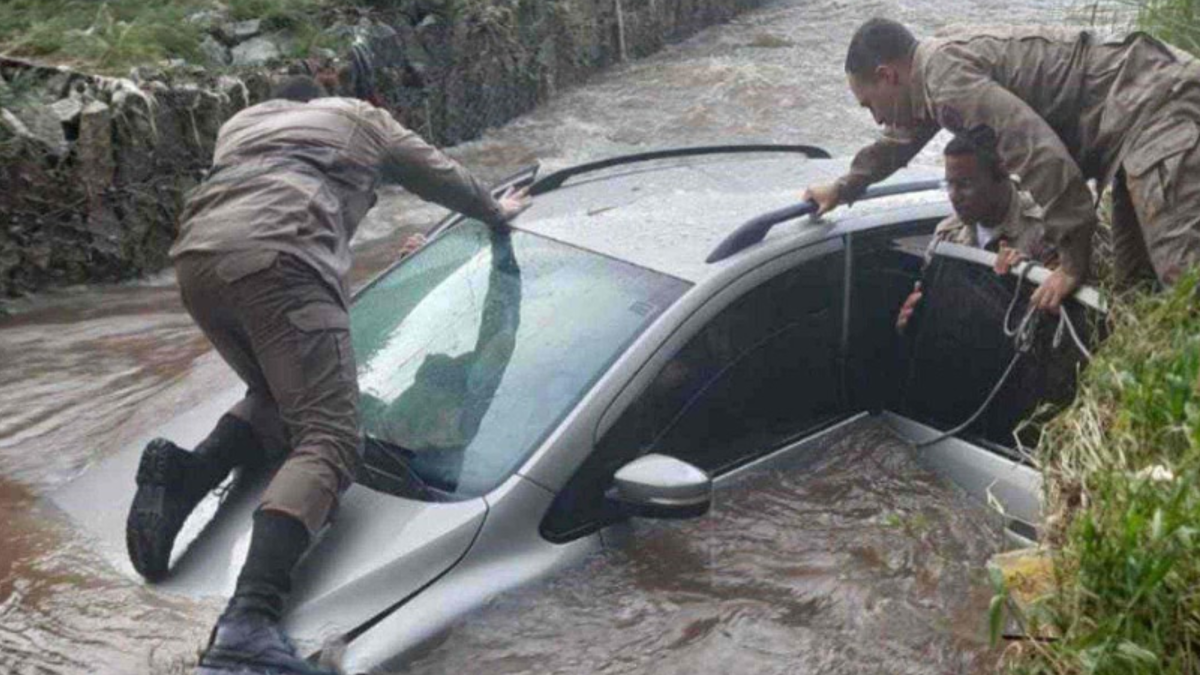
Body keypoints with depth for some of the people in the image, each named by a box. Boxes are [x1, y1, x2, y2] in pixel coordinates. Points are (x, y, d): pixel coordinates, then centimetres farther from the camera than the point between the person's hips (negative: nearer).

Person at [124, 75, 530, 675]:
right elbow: (442, 177, 41)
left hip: (195, 258, 6)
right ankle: (249, 621, -36)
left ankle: (184, 474, -3)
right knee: (327, 438, -13)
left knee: (278, 396, 26)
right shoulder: (361, 118, 31)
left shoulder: (240, 123, 40)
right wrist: (496, 211, 60)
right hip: (276, 258, -6)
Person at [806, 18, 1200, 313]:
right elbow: (899, 140, 41)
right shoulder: (937, 65, 18)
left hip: (1152, 102, -10)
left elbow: (1041, 154, -26)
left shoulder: (943, 72, -16)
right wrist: (843, 188, 53)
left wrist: (1074, 260, -18)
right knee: (1135, 288, 6)